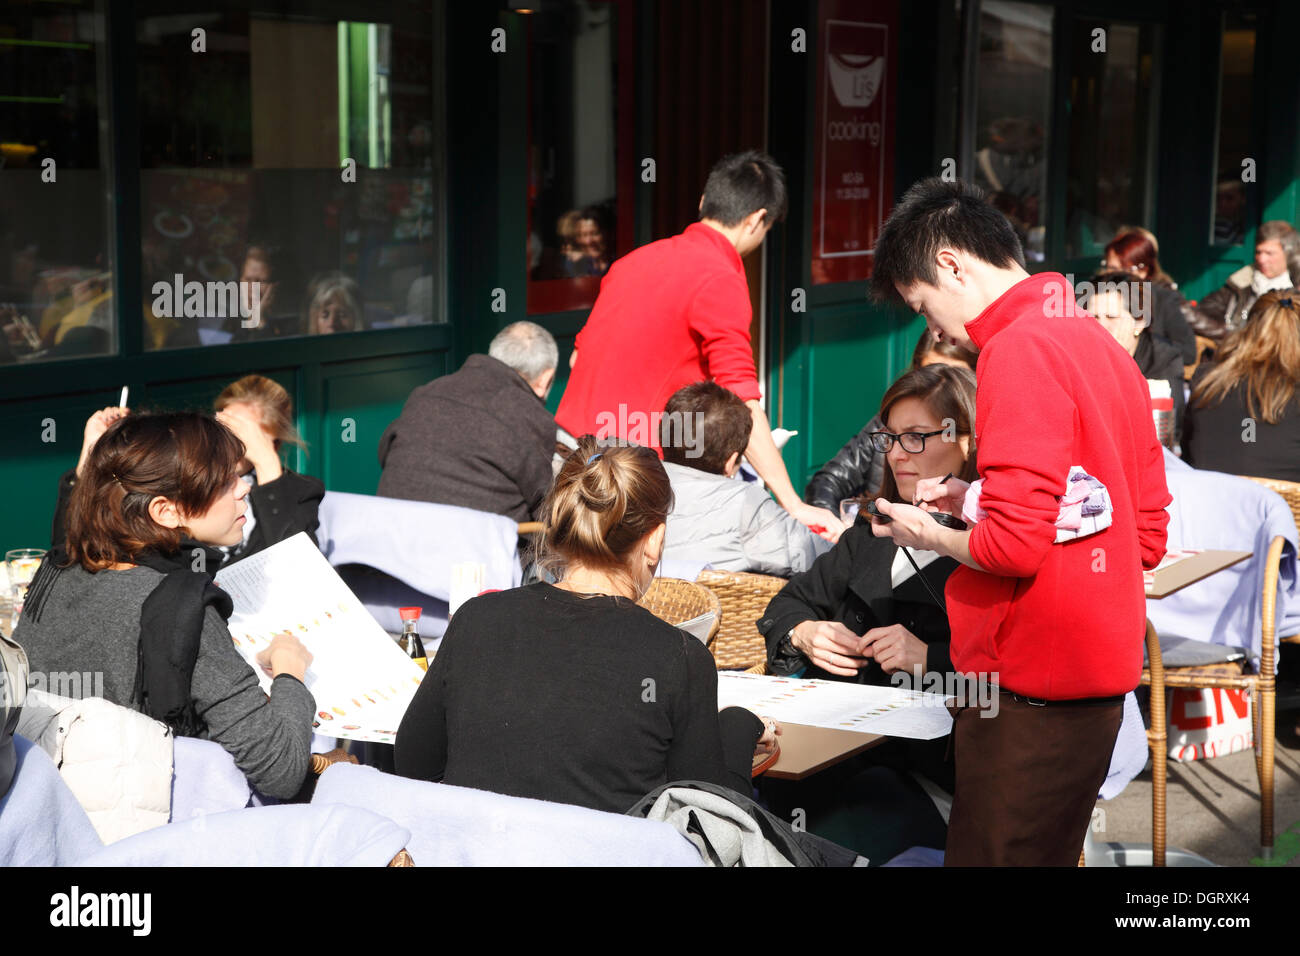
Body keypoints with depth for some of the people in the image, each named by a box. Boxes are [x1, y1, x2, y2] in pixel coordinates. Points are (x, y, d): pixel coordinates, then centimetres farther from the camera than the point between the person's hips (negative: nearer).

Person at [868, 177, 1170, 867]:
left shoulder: (1017, 349, -14)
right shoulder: (1102, 347, 13)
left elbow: (1014, 545, -22)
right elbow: (1148, 536, 17)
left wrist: (930, 534, -1)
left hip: (1028, 688, -9)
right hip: (1103, 676, 9)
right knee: (1047, 855, 18)